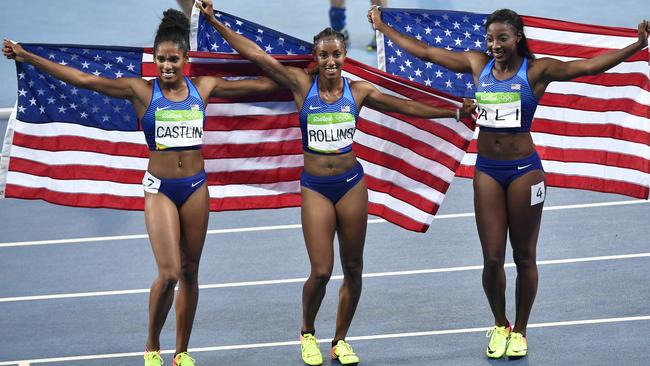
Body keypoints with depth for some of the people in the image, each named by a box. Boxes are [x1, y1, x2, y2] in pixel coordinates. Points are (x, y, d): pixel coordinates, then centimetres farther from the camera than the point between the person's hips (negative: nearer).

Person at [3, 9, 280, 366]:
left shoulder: (203, 88, 2)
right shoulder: (141, 90, -6)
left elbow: (259, 85, 10)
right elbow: (83, 79, -11)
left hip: (196, 187, 3)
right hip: (160, 189, -3)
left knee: (190, 272, 8)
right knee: (169, 273, -13)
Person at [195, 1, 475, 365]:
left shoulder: (358, 90, 0)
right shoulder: (302, 85, -4)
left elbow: (406, 106, 9)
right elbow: (256, 54, -6)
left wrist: (453, 112, 9)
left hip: (351, 184, 2)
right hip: (315, 187, -2)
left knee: (353, 269, 6)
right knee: (321, 272, -8)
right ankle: (307, 333, 19)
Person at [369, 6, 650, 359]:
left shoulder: (536, 69, -8)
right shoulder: (478, 64, 4)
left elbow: (588, 65, -19)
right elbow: (423, 51, 12)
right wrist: (383, 27, 16)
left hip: (524, 170, -3)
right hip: (487, 171, 3)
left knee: (524, 257, 6)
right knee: (492, 258, 4)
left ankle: (519, 331, 20)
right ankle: (499, 327, 24)